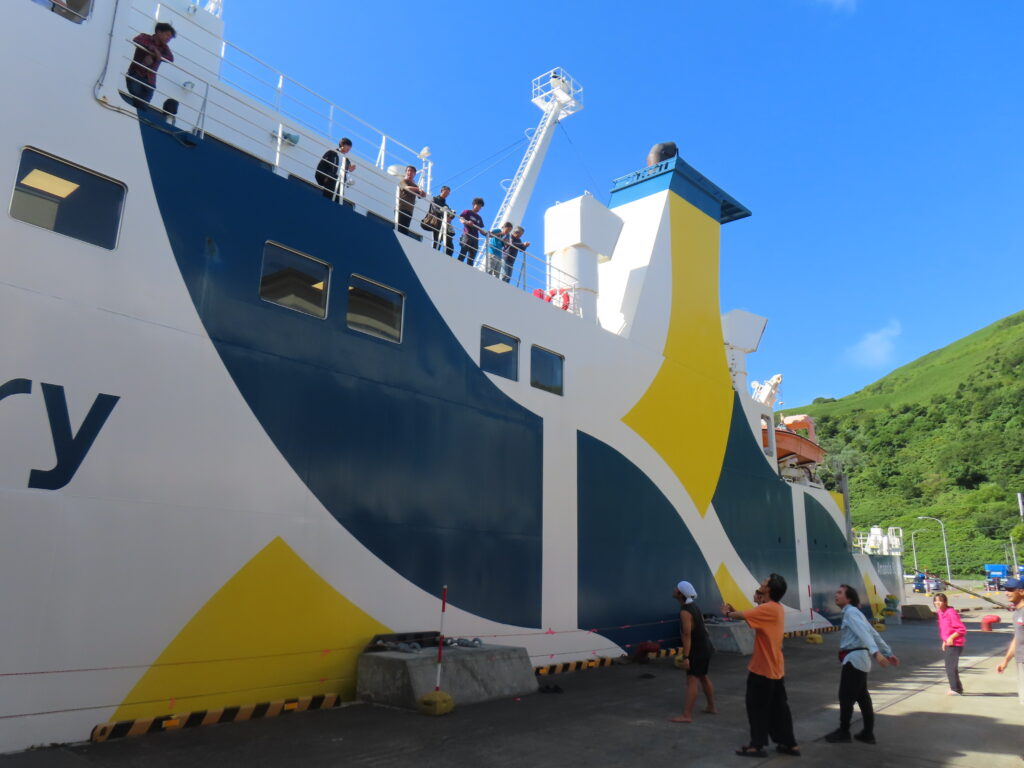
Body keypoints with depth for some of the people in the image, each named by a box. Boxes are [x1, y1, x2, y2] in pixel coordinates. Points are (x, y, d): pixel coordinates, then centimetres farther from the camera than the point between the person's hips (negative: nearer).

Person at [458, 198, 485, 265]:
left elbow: (480, 230, 23)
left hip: (475, 238, 6)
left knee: (471, 258, -1)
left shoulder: (479, 218, 25)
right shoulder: (467, 212, 11)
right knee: (462, 254, -17)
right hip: (467, 235, -6)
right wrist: (467, 222, -26)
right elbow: (461, 219, -4)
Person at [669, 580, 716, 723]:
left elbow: (687, 635, -26)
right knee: (703, 677, 22)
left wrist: (686, 657, -25)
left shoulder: (685, 611, -22)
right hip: (705, 647, 10)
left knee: (692, 681, -10)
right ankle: (712, 707, 33)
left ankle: (687, 715, -11)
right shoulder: (693, 606, 8)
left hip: (698, 650, -10)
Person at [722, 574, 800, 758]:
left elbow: (742, 615, -23)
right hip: (775, 668, 9)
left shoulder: (768, 608, -23)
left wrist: (728, 613, -3)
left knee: (757, 707, 3)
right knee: (779, 707, 15)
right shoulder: (777, 608, 8)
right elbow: (752, 615, 13)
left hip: (763, 668, -9)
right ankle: (790, 744, 21)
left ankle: (757, 746, 11)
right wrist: (734, 611, 3)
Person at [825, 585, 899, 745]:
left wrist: (876, 652, -39)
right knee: (862, 696, 14)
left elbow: (864, 633, -27)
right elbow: (874, 634, 19)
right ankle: (868, 733, 21)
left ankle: (843, 731, 12)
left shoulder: (850, 612, -13)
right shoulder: (854, 613, 17)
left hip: (854, 658, -10)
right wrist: (888, 653, 22)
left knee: (845, 696, 1)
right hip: (859, 658, 10)